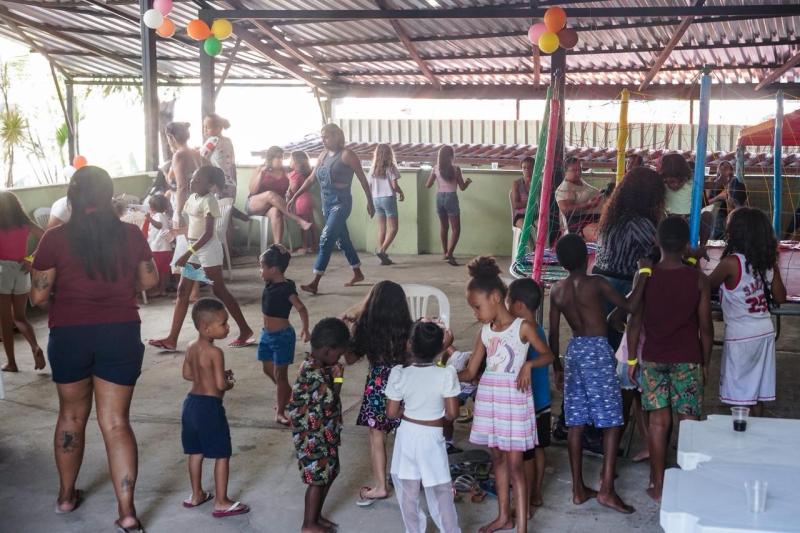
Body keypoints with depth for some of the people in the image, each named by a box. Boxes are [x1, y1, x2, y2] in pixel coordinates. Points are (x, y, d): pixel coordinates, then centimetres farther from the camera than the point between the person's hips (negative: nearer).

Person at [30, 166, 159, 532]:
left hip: (69, 335, 0)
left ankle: (66, 495, 33)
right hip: (121, 334, 0)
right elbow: (149, 281, 7)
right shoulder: (131, 234, -3)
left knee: (71, 414, 19)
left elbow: (38, 296, -6)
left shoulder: (55, 238, -8)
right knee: (116, 422, 4)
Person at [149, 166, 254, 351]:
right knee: (183, 291, 5)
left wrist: (188, 253, -26)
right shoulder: (192, 197, 9)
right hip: (192, 248, 9)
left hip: (208, 249, -8)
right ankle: (172, 340, 7)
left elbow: (208, 233, -22)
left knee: (220, 291, -1)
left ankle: (245, 331, 11)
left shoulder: (209, 201, -16)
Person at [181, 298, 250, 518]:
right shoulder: (215, 352, -20)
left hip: (191, 402, 8)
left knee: (196, 452, 20)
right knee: (222, 455, 3)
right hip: (210, 407, -8)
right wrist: (229, 383, -1)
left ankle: (196, 495, 33)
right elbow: (220, 385, -22)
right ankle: (221, 503, 8)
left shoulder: (191, 347, 4)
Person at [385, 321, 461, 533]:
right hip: (432, 437, -1)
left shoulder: (399, 374, -12)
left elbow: (392, 412, -7)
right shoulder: (446, 374, -17)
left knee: (408, 490, 15)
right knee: (440, 491, 9)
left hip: (407, 434, 1)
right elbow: (452, 414, -13)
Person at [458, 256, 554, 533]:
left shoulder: (522, 327, -10)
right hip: (489, 397, 6)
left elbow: (548, 355, -3)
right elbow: (470, 371, 6)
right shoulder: (485, 332, 5)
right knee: (498, 459, 15)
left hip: (514, 398, -6)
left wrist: (529, 364, -21)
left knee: (514, 464, -4)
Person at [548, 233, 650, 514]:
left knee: (576, 423, 8)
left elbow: (553, 333, 7)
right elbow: (629, 305, -12)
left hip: (574, 351, 6)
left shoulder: (557, 290, 4)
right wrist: (643, 274, -3)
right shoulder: (596, 283, -12)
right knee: (612, 422, 0)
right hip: (598, 351, -6)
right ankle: (606, 490, -5)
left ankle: (578, 489, 14)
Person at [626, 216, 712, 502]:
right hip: (687, 360, -1)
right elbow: (705, 326, -5)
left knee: (658, 421, 8)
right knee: (689, 422, 8)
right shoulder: (698, 279, -9)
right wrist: (706, 362, 7)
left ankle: (658, 485, 14)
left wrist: (632, 358, 8)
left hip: (653, 359, 1)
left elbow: (634, 322, -3)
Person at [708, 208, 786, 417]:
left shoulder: (731, 263, -20)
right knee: (757, 391, 15)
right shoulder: (769, 261, -1)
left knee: (740, 393, 3)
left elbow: (706, 287, -6)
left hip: (740, 335, -6)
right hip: (765, 331, 6)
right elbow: (780, 298, 7)